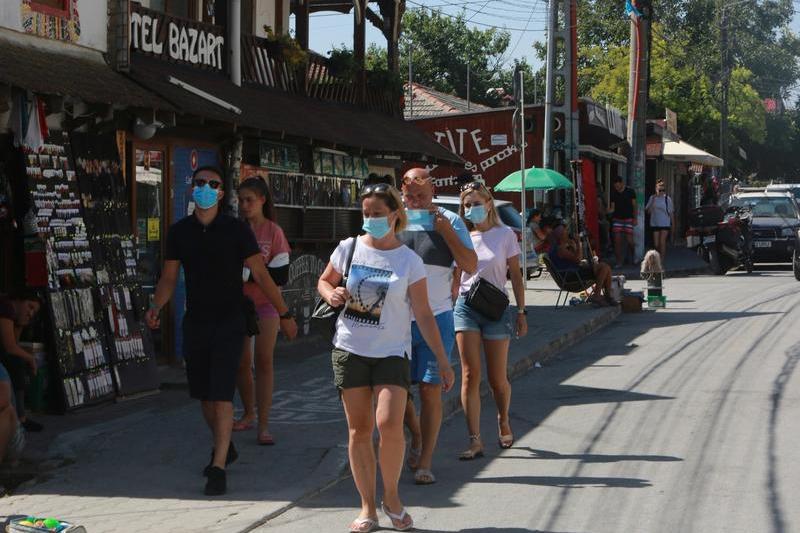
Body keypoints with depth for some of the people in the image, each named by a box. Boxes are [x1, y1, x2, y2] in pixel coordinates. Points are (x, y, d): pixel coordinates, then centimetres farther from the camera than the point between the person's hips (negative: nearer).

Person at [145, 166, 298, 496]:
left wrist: (284, 314, -3)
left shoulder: (236, 230, -4)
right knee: (204, 395, 11)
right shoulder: (179, 231, 5)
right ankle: (224, 447, 33)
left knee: (221, 394, -11)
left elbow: (260, 275, -2)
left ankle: (218, 467, -11)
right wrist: (157, 307, -10)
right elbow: (169, 277, 8)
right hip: (195, 322, 4)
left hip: (228, 323, -4)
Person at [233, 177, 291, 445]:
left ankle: (263, 425, -1)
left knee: (263, 362, -4)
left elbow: (280, 275, -11)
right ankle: (248, 415, 27)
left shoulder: (274, 232, -7)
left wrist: (246, 273, -18)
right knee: (241, 362, 9)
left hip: (265, 304, -3)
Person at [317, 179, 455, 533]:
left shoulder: (409, 261, -4)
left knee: (389, 424, -18)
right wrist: (331, 294, -7)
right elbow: (324, 281, 17)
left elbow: (423, 315, -2)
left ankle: (391, 497, 4)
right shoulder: (349, 248, 2)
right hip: (350, 350, 2)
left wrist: (442, 360, -4)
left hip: (391, 353, -2)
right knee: (359, 429, 4)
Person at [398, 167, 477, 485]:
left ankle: (425, 462, 5)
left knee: (430, 390, -3)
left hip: (436, 318, -2)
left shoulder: (449, 221, 1)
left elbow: (470, 266, -4)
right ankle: (416, 434, 37)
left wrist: (445, 231, -13)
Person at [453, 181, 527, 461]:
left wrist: (521, 312, 0)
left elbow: (516, 276, 3)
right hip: (465, 306, 2)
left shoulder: (505, 235, 1)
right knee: (470, 375, -6)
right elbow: (455, 279, 12)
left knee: (497, 378, 6)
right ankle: (475, 440, -6)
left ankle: (504, 423, 35)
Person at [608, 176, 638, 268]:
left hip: (628, 219, -2)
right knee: (617, 240, -4)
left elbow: (635, 205, 1)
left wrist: (635, 218, -3)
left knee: (629, 240, -4)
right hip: (617, 219, 2)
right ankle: (619, 262, 2)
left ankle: (633, 254, 27)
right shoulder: (613, 193, 2)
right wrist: (610, 210, -21)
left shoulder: (630, 192, -4)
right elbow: (612, 208, 3)